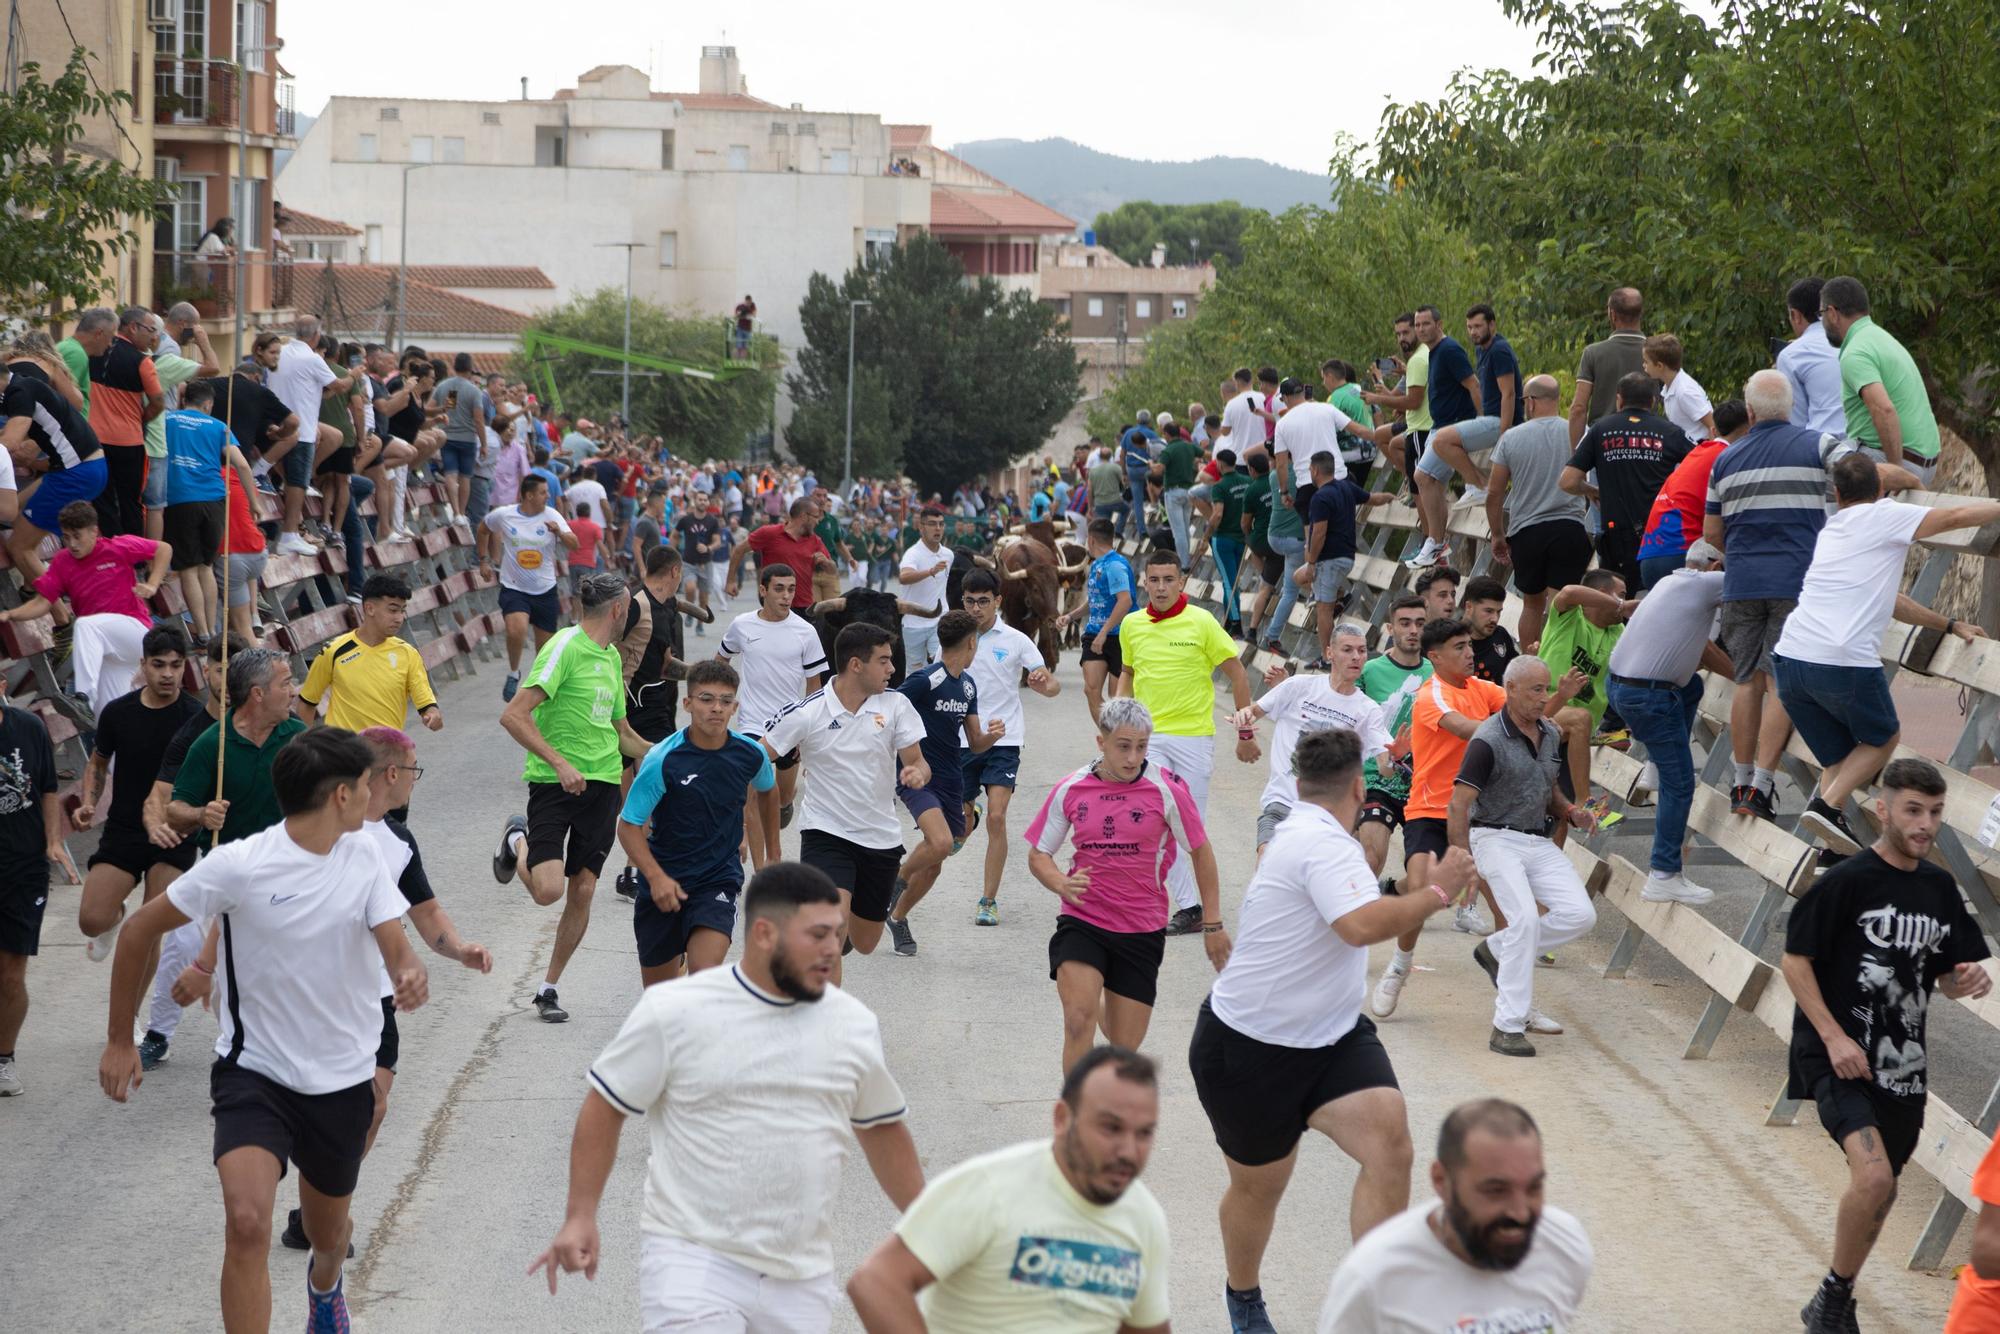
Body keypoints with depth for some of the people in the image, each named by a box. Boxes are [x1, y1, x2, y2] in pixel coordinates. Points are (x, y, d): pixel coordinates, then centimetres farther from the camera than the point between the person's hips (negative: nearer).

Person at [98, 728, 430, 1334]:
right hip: (254, 1072, -4)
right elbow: (139, 930, -7)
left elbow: (397, 949, -11)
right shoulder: (239, 864, -18)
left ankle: (325, 1284, 59)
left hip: (344, 1079, 4)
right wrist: (120, 1040, -3)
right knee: (248, 1221, -26)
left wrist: (412, 975, -37)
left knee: (328, 1230, 22)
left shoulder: (364, 857, -4)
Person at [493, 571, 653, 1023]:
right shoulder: (566, 647, -11)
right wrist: (559, 763, -24)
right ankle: (518, 842, 18)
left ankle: (548, 988, 18)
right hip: (553, 782, -7)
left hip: (602, 783, 7)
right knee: (548, 889, -16)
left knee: (582, 892, 3)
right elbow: (513, 716, -19)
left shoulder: (612, 658, 15)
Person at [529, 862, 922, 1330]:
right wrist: (580, 1217, -5)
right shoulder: (675, 1011, -7)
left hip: (802, 1279, 5)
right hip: (692, 1257, -4)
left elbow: (883, 1129, 19)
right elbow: (605, 1107, 0)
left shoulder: (855, 1024, 6)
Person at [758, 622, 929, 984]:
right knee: (833, 926, -26)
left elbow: (917, 762, 0)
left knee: (864, 944, 16)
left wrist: (917, 772, -25)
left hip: (882, 839, 4)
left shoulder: (896, 704, -3)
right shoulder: (806, 713, -12)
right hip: (826, 833, -4)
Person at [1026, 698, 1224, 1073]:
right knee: (1079, 1022, -23)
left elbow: (1201, 852, 3)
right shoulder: (1070, 790, -4)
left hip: (1142, 931, 0)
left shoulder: (1166, 788, -9)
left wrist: (1212, 925, 4)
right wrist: (1063, 884, -16)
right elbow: (1038, 855, 7)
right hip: (1081, 921, 0)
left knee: (1125, 1048, 7)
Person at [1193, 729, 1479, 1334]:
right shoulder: (1322, 843, -23)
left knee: (1390, 1146, -16)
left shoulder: (1304, 833, 10)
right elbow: (1363, 925, -38)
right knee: (1260, 1186, 11)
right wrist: (1436, 891, -28)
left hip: (1332, 1036, 9)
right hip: (1249, 1050, -8)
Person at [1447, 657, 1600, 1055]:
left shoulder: (1551, 734, 10)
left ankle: (1498, 951, 11)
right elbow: (1459, 804, -16)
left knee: (1580, 914, -10)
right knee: (1525, 918, -25)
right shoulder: (1488, 741, -13)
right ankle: (1507, 1027, -21)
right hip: (1495, 838, -7)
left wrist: (1571, 812, 2)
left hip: (1539, 841, 7)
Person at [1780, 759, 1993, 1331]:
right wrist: (1834, 1038, -17)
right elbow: (1794, 961, -9)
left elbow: (1946, 976, 17)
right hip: (1838, 1055, -7)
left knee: (1878, 1190, 14)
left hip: (1903, 1064, 7)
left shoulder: (1939, 887, 8)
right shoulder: (1845, 881, -11)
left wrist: (1969, 981, -7)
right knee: (1874, 1177, -24)